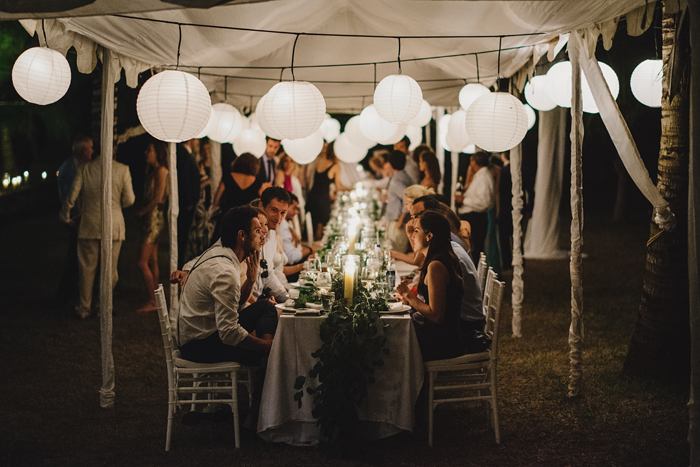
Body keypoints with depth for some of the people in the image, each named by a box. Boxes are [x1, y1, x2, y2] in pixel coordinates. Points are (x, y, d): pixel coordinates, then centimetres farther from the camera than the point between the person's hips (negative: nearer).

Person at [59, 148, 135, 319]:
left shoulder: (84, 169, -3)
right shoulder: (123, 169, -5)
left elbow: (72, 196, -2)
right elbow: (129, 200, -2)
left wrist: (65, 216, 12)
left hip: (89, 226, 1)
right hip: (114, 226, -1)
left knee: (87, 269, 9)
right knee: (110, 270, 9)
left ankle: (84, 308, 14)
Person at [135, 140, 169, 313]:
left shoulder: (161, 170, -13)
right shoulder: (152, 170, 15)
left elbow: (158, 198, -18)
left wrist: (141, 212, -9)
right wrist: (143, 212, 1)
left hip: (155, 219, -10)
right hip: (150, 219, 10)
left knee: (142, 263, -10)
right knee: (152, 262, 11)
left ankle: (152, 301, -4)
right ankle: (153, 300, 16)